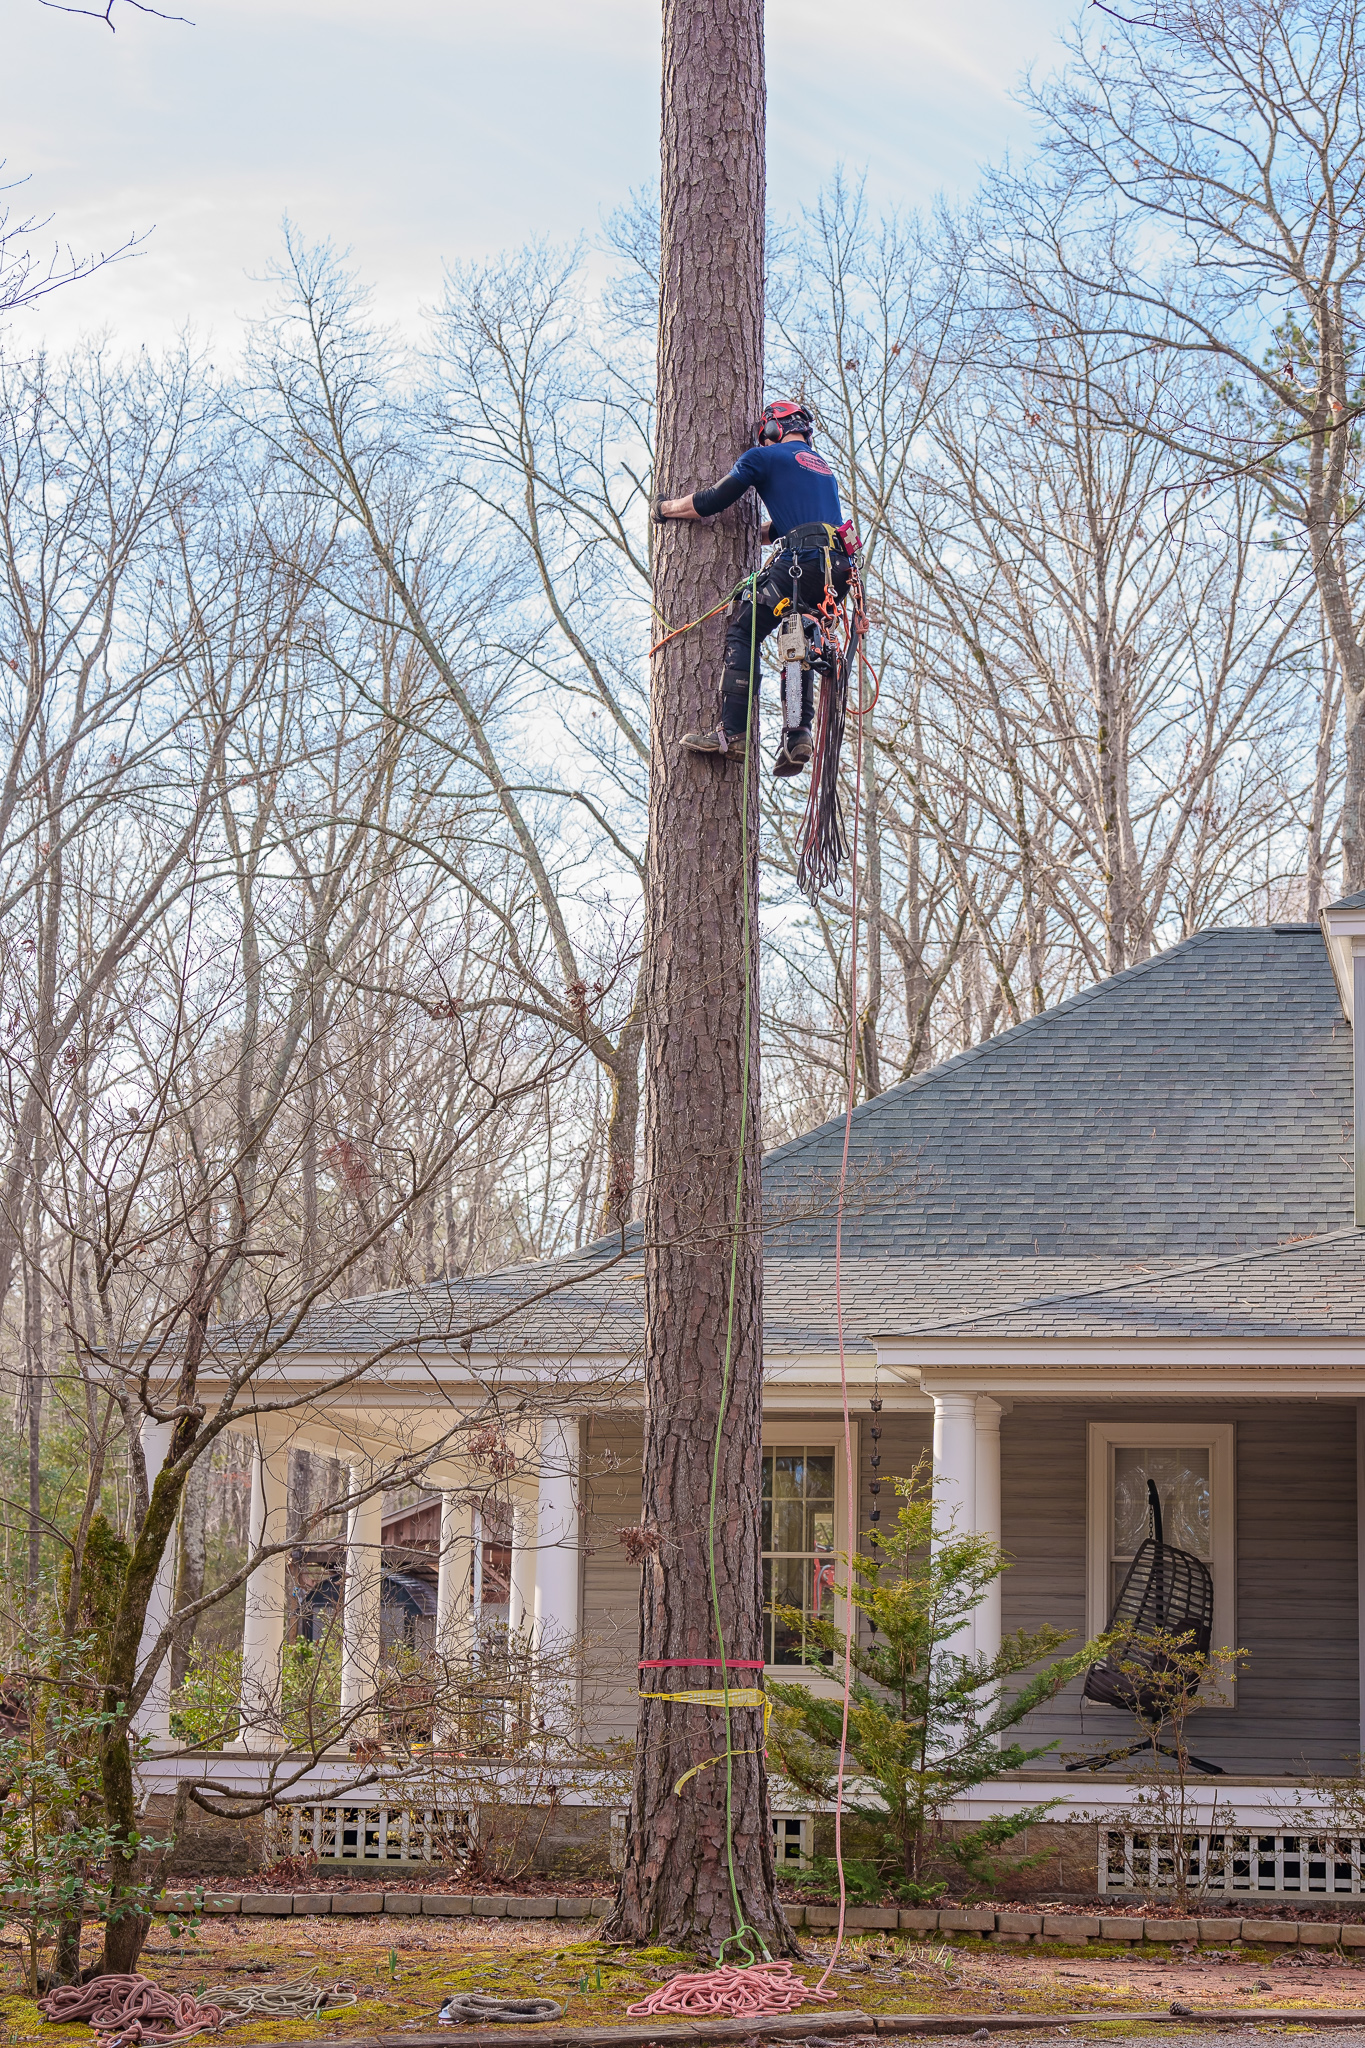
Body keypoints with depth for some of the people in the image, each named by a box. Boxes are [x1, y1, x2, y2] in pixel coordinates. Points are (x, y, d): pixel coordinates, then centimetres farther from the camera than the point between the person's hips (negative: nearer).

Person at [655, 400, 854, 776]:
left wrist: (665, 508, 26)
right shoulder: (823, 467, 31)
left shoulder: (765, 457, 8)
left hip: (800, 563, -7)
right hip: (837, 571, 7)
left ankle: (732, 734, -15)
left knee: (742, 634, -4)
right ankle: (798, 734, 4)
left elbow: (710, 503, 9)